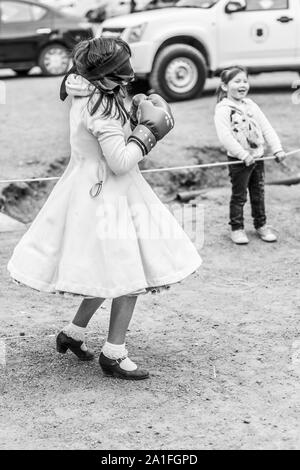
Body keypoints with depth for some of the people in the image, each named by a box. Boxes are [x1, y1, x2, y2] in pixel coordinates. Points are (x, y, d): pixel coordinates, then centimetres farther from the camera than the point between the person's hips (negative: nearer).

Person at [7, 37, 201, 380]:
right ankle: (113, 355, 5)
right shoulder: (103, 108, -21)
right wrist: (147, 132, -11)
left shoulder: (86, 98, 9)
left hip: (90, 190, 10)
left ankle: (73, 333, 30)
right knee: (128, 274, -3)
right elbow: (120, 161, -23)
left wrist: (137, 120, 7)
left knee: (108, 272, 21)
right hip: (105, 195, -10)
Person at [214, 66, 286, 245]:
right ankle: (237, 228, 16)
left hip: (257, 157, 6)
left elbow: (266, 128, 8)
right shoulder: (223, 109, -13)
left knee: (258, 194, 16)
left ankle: (261, 225, 28)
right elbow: (225, 136, -22)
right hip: (238, 160, -6)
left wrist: (277, 149, -2)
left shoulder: (250, 105, 9)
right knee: (239, 196, 3)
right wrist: (244, 155, -26)